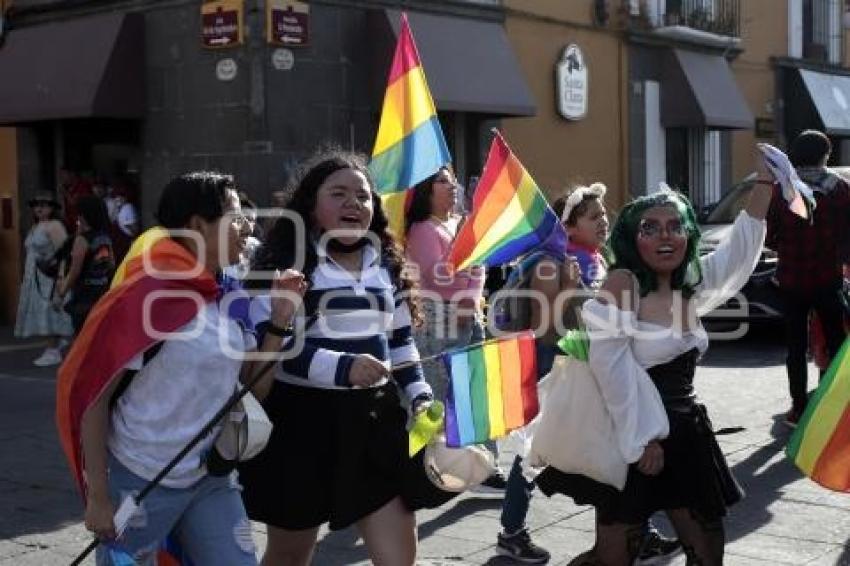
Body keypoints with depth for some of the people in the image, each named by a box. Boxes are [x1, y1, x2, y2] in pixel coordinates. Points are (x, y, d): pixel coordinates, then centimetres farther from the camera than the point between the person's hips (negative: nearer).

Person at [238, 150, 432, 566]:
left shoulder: (386, 264, 12)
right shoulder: (285, 260, -8)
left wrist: (420, 396, 7)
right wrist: (343, 367, -28)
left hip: (374, 417, 5)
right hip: (302, 418, -5)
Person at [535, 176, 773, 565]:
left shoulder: (690, 284, 7)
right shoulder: (622, 282, -14)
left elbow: (740, 247, 16)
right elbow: (612, 365, -20)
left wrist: (766, 178, 11)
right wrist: (643, 439, -20)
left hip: (684, 435, 7)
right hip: (633, 440, -7)